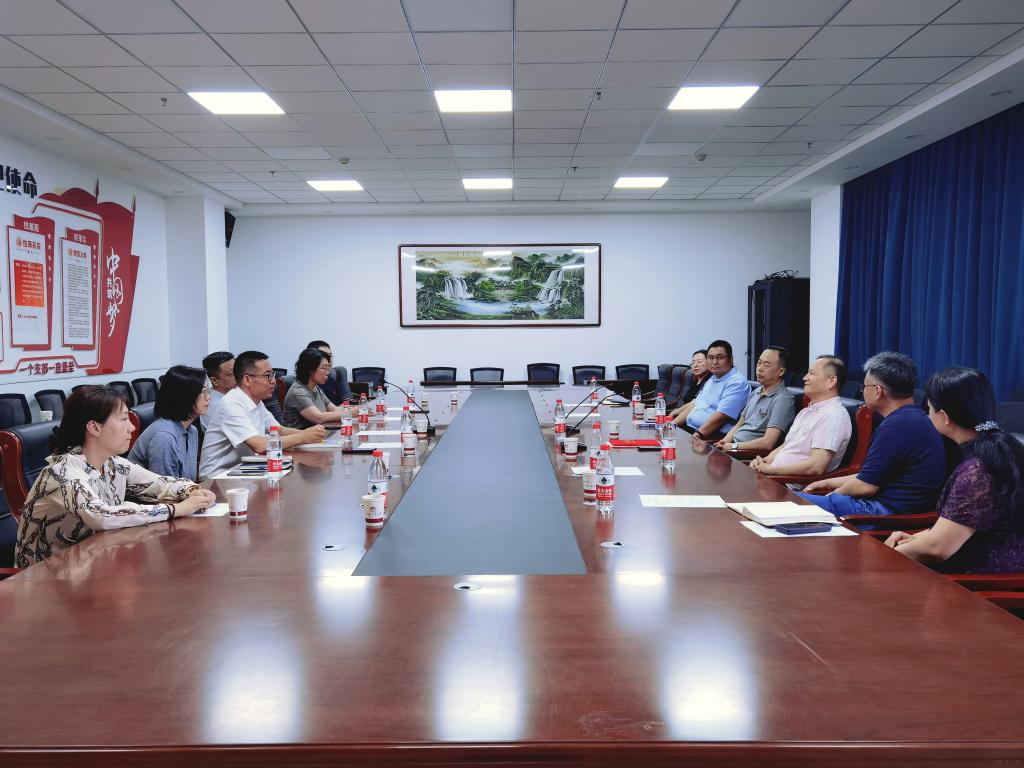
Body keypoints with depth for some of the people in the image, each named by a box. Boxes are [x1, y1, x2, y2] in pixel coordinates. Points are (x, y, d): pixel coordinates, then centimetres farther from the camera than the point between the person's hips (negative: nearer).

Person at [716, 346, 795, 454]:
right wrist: (724, 442, 0)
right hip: (731, 446, 8)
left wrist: (733, 446, -15)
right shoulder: (755, 392, 17)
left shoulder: (782, 399, -12)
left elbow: (767, 443, -19)